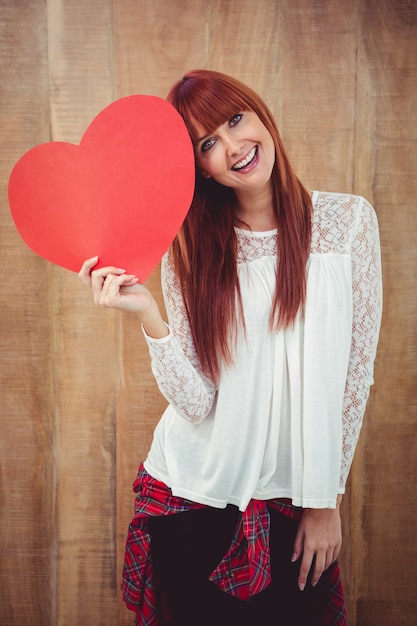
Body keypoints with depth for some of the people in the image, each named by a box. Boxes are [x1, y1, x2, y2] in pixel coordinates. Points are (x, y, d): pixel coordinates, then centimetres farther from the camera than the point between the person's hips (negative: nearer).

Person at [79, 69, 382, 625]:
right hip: (193, 498, 1)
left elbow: (354, 373, -4)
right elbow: (195, 402, -13)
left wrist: (326, 501, -1)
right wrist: (147, 314, -27)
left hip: (291, 497, 0)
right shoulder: (190, 248, -5)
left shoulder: (349, 220, -7)